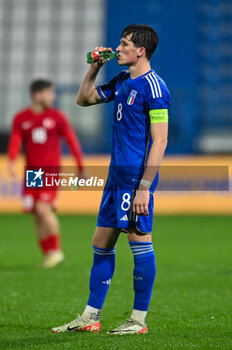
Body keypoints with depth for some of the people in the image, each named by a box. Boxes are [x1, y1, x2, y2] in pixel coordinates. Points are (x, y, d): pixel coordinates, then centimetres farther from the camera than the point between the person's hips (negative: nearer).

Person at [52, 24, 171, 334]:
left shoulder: (153, 86, -13)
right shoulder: (121, 82, 14)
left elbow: (160, 141, -17)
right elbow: (84, 99, 29)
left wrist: (144, 187, -21)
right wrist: (95, 67, 14)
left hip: (137, 178, -9)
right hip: (117, 176, 9)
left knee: (140, 243, -3)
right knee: (101, 243, 11)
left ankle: (139, 320, 4)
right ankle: (90, 317, 17)